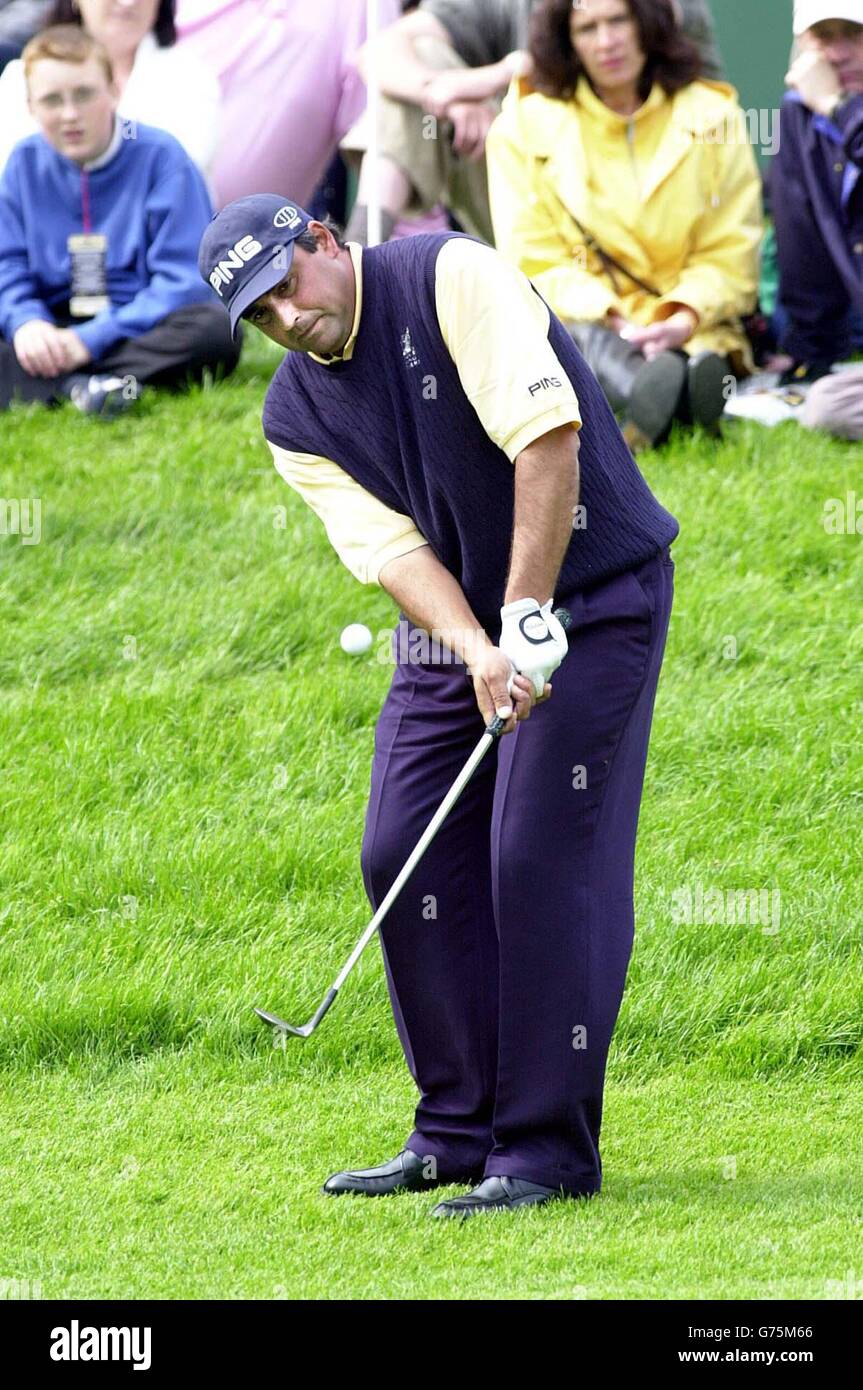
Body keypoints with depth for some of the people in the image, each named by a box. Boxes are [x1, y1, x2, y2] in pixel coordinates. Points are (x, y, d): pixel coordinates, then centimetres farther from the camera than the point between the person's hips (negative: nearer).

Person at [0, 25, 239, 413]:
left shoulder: (160, 157, -5)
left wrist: (90, 340, -21)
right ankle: (78, 387, -40)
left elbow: (185, 282, -12)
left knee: (213, 330, -35)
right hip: (55, 330, 3)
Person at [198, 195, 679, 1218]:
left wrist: (528, 617, -25)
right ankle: (458, 1132, 14)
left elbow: (547, 437, -24)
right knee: (406, 860, 2)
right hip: (453, 627, 7)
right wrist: (480, 655, -26)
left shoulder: (451, 279, -16)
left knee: (542, 861, -13)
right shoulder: (295, 419, 3)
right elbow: (394, 551, -8)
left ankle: (547, 1152, -9)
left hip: (590, 590, -7)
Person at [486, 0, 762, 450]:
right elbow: (534, 265, 1)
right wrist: (606, 316, -18)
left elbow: (730, 258, 5)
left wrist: (686, 319, -16)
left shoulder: (713, 118, 9)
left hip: (689, 336, 2)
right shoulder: (523, 125, 7)